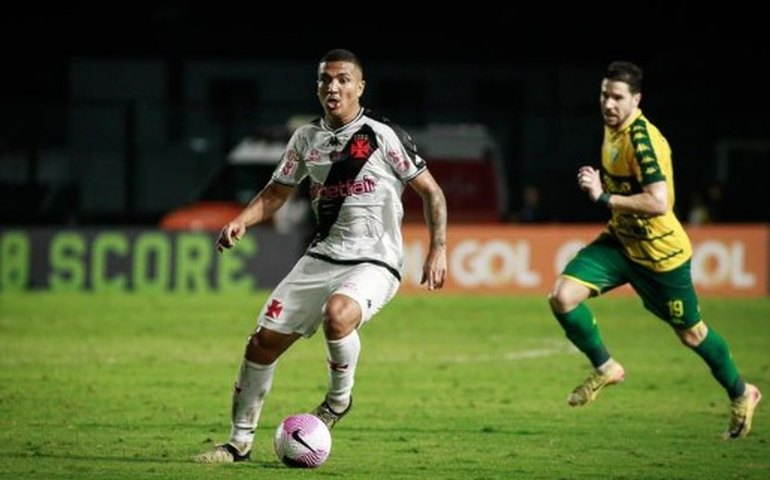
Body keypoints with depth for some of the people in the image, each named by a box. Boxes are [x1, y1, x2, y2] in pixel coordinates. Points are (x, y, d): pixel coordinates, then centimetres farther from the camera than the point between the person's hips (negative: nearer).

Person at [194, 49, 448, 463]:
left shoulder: (382, 136, -8)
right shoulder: (307, 138, 7)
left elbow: (431, 191, -2)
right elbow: (276, 194, 17)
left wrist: (438, 250, -10)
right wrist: (241, 221, -2)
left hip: (373, 262, -5)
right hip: (322, 257, 6)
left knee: (337, 314, -37)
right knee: (264, 341, 0)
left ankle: (339, 398, -8)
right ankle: (240, 441, 15)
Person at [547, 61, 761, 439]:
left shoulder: (642, 139, -27)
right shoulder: (612, 129, 1)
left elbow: (659, 202, -36)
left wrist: (604, 198, -33)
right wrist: (599, 183, 6)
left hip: (661, 252, -7)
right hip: (621, 241, 7)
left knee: (690, 333, 10)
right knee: (563, 297, -13)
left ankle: (740, 394, 34)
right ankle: (604, 368, 9)